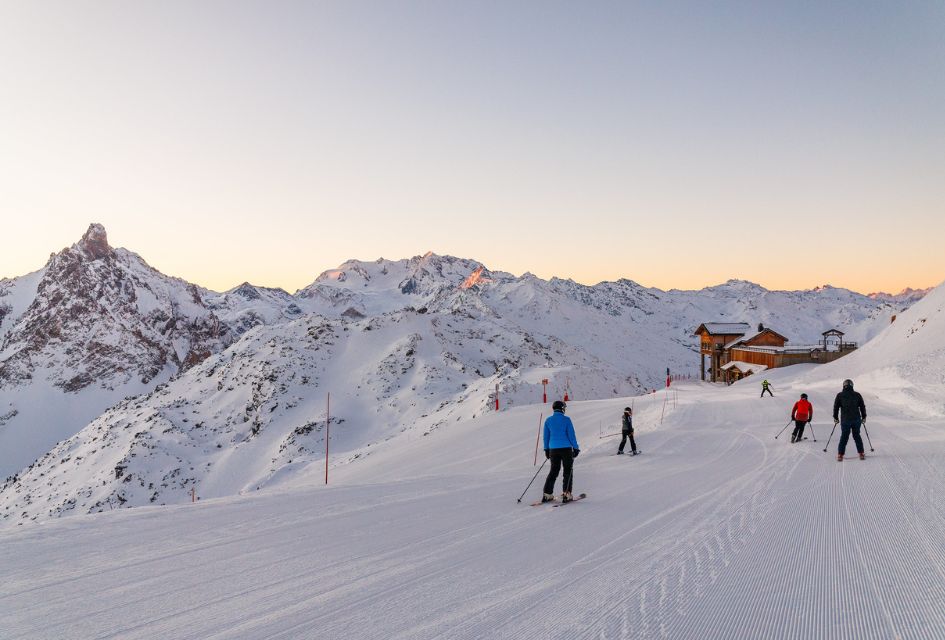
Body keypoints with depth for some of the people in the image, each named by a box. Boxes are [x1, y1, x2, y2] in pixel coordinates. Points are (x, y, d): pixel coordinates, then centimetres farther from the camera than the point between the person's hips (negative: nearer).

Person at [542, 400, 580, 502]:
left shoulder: (548, 420, 4)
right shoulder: (566, 420, -8)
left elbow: (546, 436, 10)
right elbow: (571, 435, -6)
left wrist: (546, 450, 20)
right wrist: (576, 448, 2)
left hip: (553, 449, 4)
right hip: (566, 448, -4)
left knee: (553, 471, 13)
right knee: (567, 471, 7)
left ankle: (547, 494, 7)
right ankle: (566, 494, 1)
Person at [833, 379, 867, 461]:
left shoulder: (840, 395, 0)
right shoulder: (857, 395, 3)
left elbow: (836, 407, 2)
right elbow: (862, 407, 8)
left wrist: (835, 417, 13)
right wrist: (864, 417, 20)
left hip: (845, 420, -1)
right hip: (856, 419, 1)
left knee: (844, 437, 4)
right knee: (857, 436, 13)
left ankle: (840, 455, -1)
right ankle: (861, 454, 13)